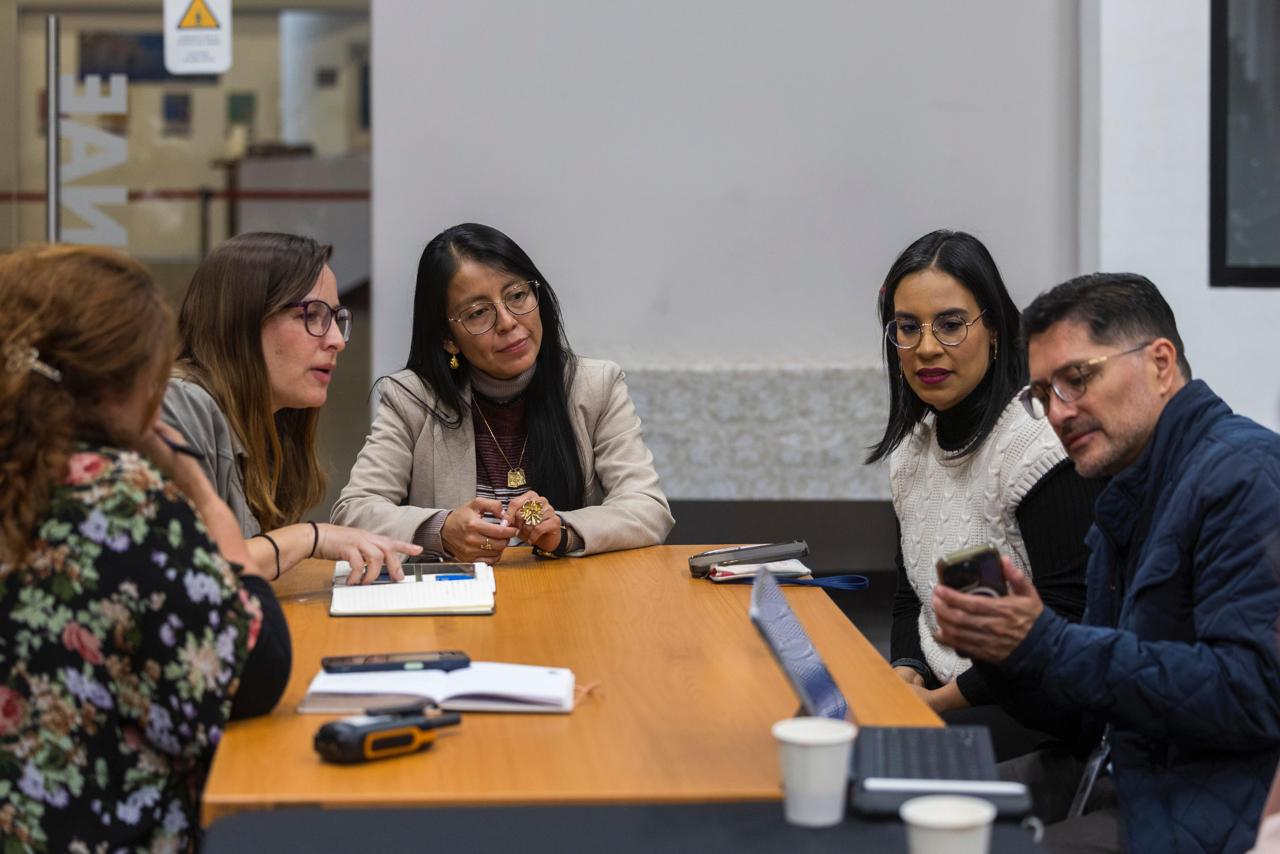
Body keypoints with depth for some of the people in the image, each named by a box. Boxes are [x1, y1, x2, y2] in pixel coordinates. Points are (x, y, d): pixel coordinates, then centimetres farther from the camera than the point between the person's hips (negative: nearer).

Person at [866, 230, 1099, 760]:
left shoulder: (1040, 446, -15)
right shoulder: (912, 448, 10)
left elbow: (1063, 623, -18)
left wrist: (943, 700, -16)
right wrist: (905, 672, -2)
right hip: (937, 691, 7)